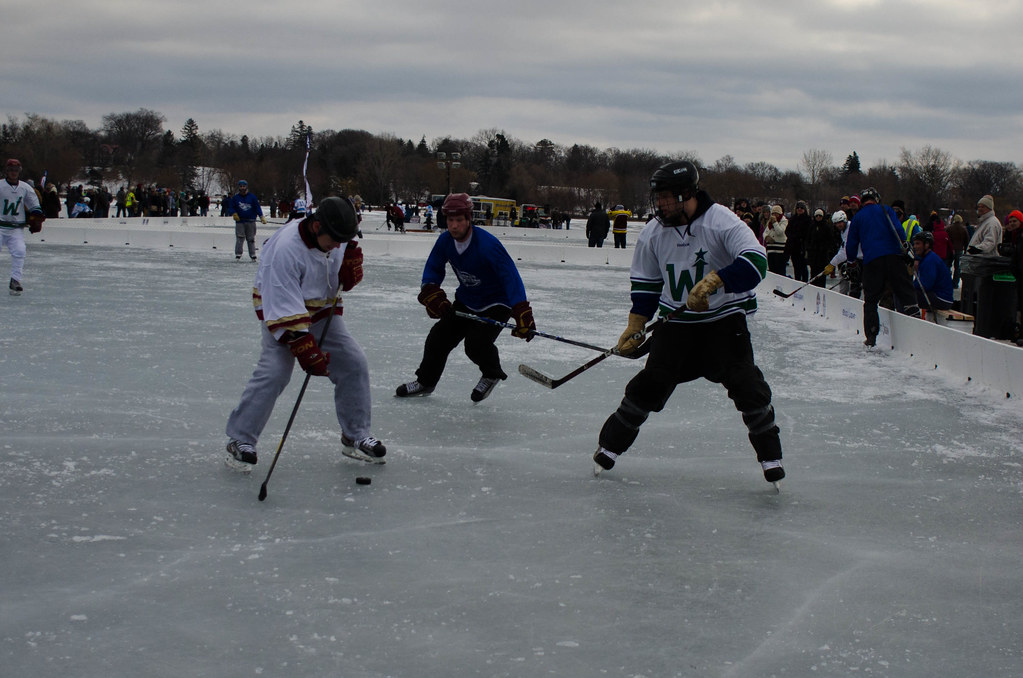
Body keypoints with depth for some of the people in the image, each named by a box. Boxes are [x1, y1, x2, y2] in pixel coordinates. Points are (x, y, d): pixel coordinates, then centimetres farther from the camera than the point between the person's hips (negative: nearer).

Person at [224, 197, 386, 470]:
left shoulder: (332, 239, -10)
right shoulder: (286, 248, -32)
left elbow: (342, 282, 5)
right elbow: (283, 307, -33)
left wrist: (350, 267, -20)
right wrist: (305, 349, -36)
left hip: (322, 312, 7)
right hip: (280, 313, -7)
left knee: (353, 363, 0)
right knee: (273, 372, -21)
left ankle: (355, 436, 14)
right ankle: (241, 440, -8)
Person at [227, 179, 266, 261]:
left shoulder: (252, 197, 5)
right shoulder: (235, 198, 7)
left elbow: (257, 207, 3)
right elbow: (230, 208, 11)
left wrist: (261, 217, -7)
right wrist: (234, 214, -9)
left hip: (251, 221, 0)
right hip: (240, 221, 0)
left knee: (251, 239, 4)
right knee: (239, 238, -9)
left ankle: (253, 255, 11)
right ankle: (238, 255, -5)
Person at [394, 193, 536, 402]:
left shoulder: (487, 244, -32)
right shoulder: (445, 240, -11)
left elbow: (511, 277, -35)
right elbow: (433, 269, 5)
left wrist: (522, 314, -43)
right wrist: (432, 295, -14)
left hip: (496, 304, -6)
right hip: (466, 301, 6)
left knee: (476, 344, -22)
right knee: (439, 337, 3)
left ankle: (492, 374, 11)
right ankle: (425, 381, 27)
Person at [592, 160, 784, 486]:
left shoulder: (722, 221, -19)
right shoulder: (653, 232, -2)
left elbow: (755, 261, -31)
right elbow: (646, 284, 10)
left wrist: (712, 282, -41)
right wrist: (635, 327, 4)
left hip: (725, 319, -3)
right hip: (677, 321, 3)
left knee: (745, 383, -12)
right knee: (650, 383, -2)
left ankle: (770, 454, 5)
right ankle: (610, 444, 13)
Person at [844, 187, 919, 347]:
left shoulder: (857, 218, 15)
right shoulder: (886, 210, 11)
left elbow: (851, 245, 16)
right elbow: (896, 228, -8)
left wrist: (851, 261, 29)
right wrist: (903, 244, -8)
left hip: (871, 261, 1)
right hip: (893, 256, -1)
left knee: (871, 299, 7)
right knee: (905, 290, 2)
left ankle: (871, 336, 2)